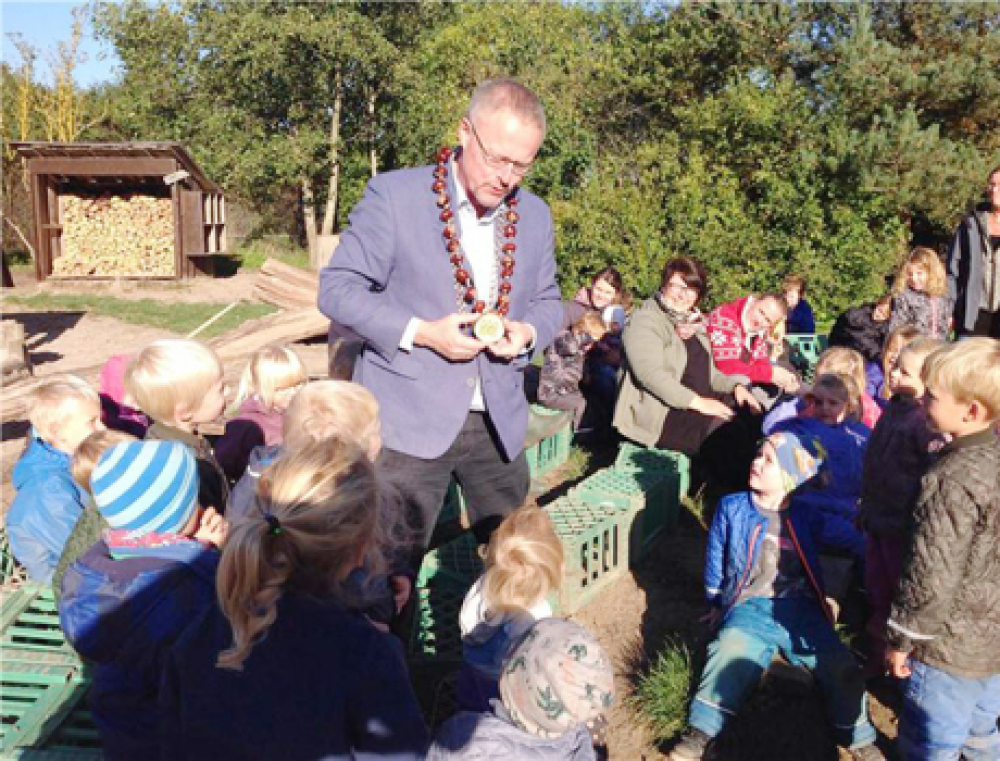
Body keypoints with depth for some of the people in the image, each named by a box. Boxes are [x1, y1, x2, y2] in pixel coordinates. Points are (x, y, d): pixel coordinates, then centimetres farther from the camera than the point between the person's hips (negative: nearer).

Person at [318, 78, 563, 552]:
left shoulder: (535, 215, 8)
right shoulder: (394, 194, -8)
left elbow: (547, 302, 18)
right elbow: (337, 288, -7)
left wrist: (528, 331, -6)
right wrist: (420, 332, -19)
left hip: (499, 423, 5)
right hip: (409, 422, -4)